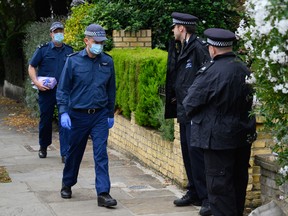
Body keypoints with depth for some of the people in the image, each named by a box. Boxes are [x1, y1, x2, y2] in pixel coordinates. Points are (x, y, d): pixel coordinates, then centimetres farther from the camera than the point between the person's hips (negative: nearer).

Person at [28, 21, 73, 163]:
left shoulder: (69, 51, 7)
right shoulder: (43, 50, 1)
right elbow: (31, 67, 4)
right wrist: (36, 82, -9)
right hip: (46, 91, -1)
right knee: (45, 120, 11)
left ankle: (65, 154, -5)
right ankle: (43, 147, 34)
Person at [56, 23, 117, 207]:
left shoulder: (108, 61, 2)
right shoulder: (73, 61, -6)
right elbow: (63, 89, -2)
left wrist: (110, 114, 14)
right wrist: (63, 112, -12)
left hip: (100, 116, 1)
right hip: (78, 115, -1)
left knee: (101, 154, -7)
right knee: (75, 152, 13)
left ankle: (103, 193, -6)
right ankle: (67, 185, 35)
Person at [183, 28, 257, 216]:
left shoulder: (212, 71, -20)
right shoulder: (244, 69, 4)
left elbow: (190, 103, -13)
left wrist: (196, 116, 8)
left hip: (219, 139, -8)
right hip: (244, 136, 8)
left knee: (219, 186, 0)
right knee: (238, 182, 18)